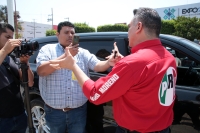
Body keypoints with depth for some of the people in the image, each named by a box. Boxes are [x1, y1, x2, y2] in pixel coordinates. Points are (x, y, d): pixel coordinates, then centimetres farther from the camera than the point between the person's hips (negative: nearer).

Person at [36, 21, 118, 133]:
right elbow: (41, 71, -17)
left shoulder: (83, 52, 3)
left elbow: (97, 65, -11)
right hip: (54, 111, -1)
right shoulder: (47, 49, -2)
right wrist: (66, 55, -21)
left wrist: (109, 62, -34)